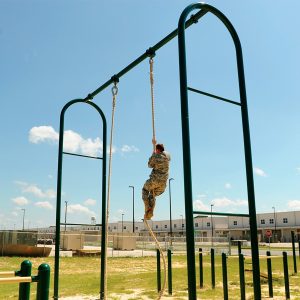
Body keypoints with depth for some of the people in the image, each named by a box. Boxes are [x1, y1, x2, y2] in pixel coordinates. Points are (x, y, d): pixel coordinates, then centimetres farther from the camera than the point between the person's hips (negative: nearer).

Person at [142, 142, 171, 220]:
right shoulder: (167, 155, 5)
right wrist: (155, 144, 37)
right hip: (163, 182, 6)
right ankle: (150, 213, 12)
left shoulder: (155, 157, -11)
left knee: (145, 190, 23)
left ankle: (147, 207, 6)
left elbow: (150, 165, 5)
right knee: (152, 196, 24)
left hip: (155, 180, -5)